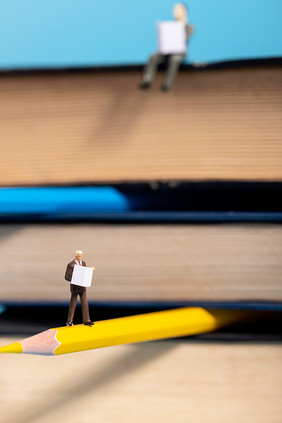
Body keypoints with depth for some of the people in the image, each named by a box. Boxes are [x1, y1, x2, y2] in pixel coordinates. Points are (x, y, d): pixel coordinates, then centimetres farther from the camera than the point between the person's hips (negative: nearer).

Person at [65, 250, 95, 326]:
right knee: (73, 304, 1)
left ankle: (86, 320, 1)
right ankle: (69, 321, 11)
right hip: (74, 288, -5)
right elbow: (66, 277, -11)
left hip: (82, 287, 5)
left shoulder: (83, 263, 8)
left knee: (85, 303, -1)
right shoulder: (70, 265, -11)